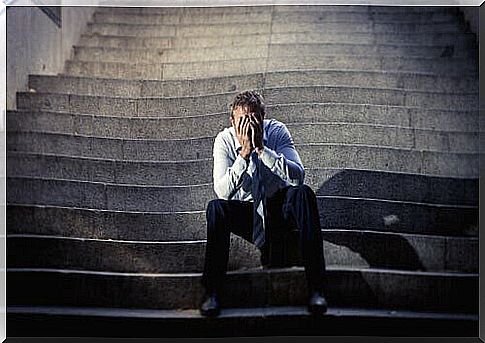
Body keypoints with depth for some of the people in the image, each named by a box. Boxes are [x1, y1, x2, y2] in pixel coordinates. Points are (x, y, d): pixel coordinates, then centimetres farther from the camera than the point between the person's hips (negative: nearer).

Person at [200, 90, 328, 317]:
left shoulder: (277, 131, -12)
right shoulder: (224, 140, -12)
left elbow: (298, 177, -26)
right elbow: (222, 191, -25)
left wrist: (261, 148, -33)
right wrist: (245, 152, -33)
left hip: (280, 206, 0)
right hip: (245, 211, 0)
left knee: (304, 193, -31)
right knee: (216, 207, -30)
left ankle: (316, 288, -30)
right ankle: (212, 292, -22)